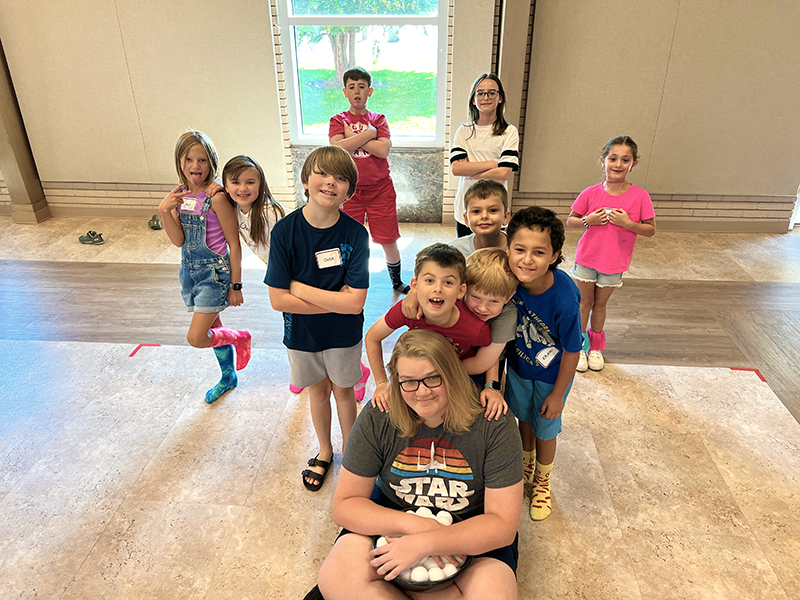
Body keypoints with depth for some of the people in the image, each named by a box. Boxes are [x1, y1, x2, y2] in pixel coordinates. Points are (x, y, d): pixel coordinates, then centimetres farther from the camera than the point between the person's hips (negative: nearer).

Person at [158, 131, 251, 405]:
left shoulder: (216, 197, -20)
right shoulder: (180, 194, 0)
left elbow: (233, 244, -16)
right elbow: (178, 240, -5)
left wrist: (236, 286, -13)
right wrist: (164, 211, -21)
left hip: (215, 271, -7)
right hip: (190, 269, 7)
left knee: (196, 338, -9)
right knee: (213, 327, 21)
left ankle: (240, 338, 21)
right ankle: (228, 377, 42)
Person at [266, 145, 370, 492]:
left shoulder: (355, 234, -21)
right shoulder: (285, 230, -19)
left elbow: (355, 303, -26)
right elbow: (278, 299, -21)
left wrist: (300, 287, -23)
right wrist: (335, 300, -23)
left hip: (343, 333, -1)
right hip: (301, 332, 1)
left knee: (343, 389, 18)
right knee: (317, 389, 21)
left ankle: (349, 450, 45)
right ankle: (325, 451, 47)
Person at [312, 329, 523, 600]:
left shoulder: (494, 425, -20)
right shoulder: (377, 418, -14)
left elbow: (503, 524, -18)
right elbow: (345, 505, -10)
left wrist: (426, 542, -29)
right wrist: (413, 524, -25)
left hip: (469, 530, 0)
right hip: (393, 519, 1)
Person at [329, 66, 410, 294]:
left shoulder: (378, 119, 6)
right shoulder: (338, 120, 4)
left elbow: (383, 150, -12)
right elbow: (338, 148, -16)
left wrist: (352, 136, -10)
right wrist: (369, 133, -12)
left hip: (380, 189, 1)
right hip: (349, 191, 0)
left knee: (388, 241, 6)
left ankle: (397, 282, 29)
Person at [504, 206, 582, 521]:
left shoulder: (564, 299, -38)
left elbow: (571, 351, -23)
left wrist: (557, 394, -11)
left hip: (551, 375, -3)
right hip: (519, 365, 4)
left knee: (545, 430, 17)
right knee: (523, 418, 25)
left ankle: (542, 481, 48)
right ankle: (525, 464, 56)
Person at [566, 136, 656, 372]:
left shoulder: (640, 196, -10)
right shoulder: (590, 194, -9)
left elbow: (650, 230, -6)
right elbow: (570, 221, 0)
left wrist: (628, 223, -23)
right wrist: (588, 220, -19)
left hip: (614, 263, 0)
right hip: (586, 259, 0)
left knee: (600, 304, 15)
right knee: (585, 303, 12)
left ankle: (596, 346, 35)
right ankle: (580, 345, 30)